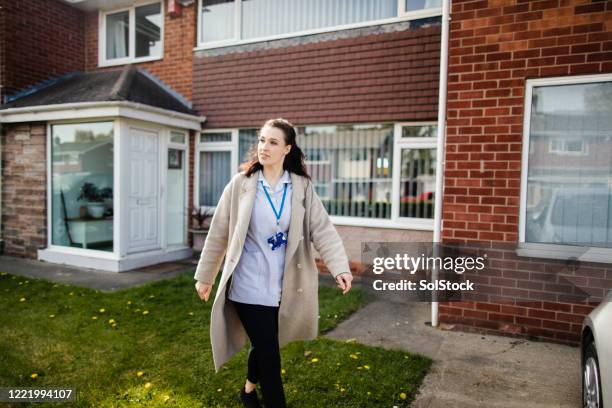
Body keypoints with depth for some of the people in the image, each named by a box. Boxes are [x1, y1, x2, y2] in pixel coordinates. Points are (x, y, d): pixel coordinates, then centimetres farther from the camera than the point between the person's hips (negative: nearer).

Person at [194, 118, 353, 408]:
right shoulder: (240, 184, -6)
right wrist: (204, 275, 4)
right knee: (269, 353, -1)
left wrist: (340, 267, -26)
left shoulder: (303, 187, -2)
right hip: (249, 286, -3)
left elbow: (322, 229, -11)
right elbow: (218, 233, 0)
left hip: (283, 286, 3)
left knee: (264, 345, 21)